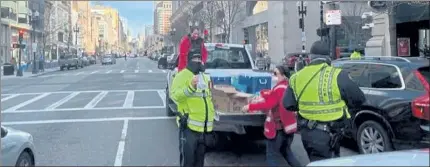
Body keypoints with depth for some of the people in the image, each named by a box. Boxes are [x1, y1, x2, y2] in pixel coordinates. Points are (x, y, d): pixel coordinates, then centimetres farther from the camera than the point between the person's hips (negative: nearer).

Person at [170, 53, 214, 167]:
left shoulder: (205, 77, 17)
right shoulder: (182, 75, -9)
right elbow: (174, 95, -24)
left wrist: (211, 114, 22)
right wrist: (190, 87, -37)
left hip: (204, 127, 8)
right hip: (189, 126, -8)